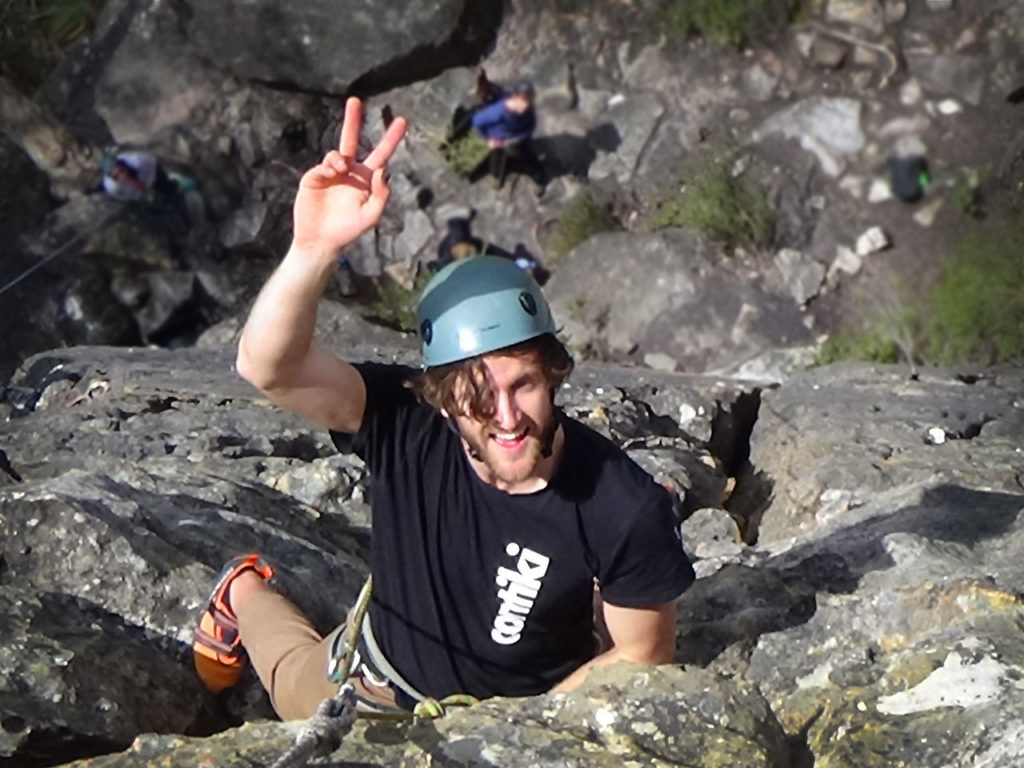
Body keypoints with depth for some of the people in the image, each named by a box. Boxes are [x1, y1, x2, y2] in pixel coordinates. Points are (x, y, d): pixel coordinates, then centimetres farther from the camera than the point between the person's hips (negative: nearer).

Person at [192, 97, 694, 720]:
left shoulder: (625, 507, -35)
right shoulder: (406, 424, -34)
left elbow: (643, 657, -19)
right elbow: (268, 368, -49)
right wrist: (315, 249, -65)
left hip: (528, 710, -1)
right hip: (378, 686, 1)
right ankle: (246, 596, 56)